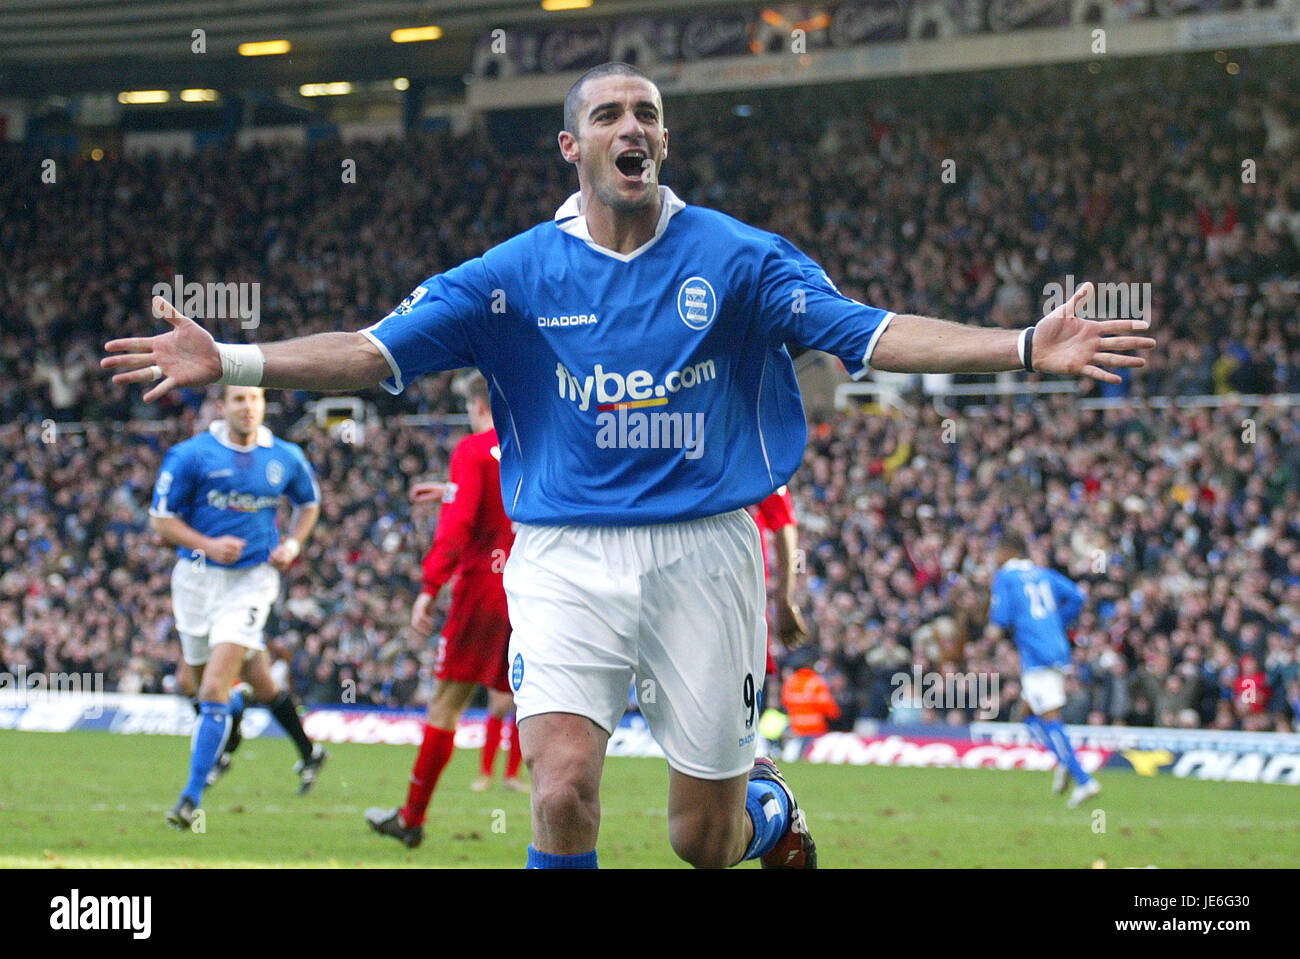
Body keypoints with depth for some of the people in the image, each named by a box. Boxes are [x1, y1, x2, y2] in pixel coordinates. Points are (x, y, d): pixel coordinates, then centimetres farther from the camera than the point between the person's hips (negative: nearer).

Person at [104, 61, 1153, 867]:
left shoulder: (734, 257, 0)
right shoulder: (517, 272, 1)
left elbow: (869, 332, -7)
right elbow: (374, 350, -3)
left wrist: (1025, 347, -19)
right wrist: (229, 361, -17)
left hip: (704, 552, 0)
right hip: (566, 557, 0)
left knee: (704, 840, 6)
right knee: (563, 790, -21)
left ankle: (769, 803, 44)